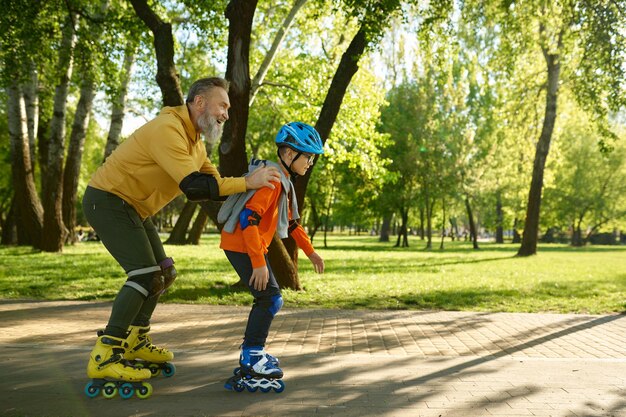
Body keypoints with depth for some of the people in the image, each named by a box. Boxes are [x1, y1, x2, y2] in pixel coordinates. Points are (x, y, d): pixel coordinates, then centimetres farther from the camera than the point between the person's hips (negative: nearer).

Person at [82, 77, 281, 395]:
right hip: (108, 201, -10)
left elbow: (212, 181, 6)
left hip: (132, 208, 11)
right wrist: (247, 182, -32)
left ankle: (135, 340, 25)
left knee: (164, 273, 12)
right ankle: (104, 357, -13)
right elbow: (194, 187, -34)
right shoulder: (168, 130, -25)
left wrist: (254, 182, -9)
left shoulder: (195, 139, 9)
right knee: (146, 274, -19)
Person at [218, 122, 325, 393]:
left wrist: (310, 251, 24)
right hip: (241, 245, -10)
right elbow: (248, 219, -28)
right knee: (271, 299, -11)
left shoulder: (283, 181, 14)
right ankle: (251, 359, -3)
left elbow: (291, 221, 24)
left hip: (248, 245, 10)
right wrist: (259, 263, -29)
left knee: (267, 299, 15)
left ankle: (252, 350, 26)